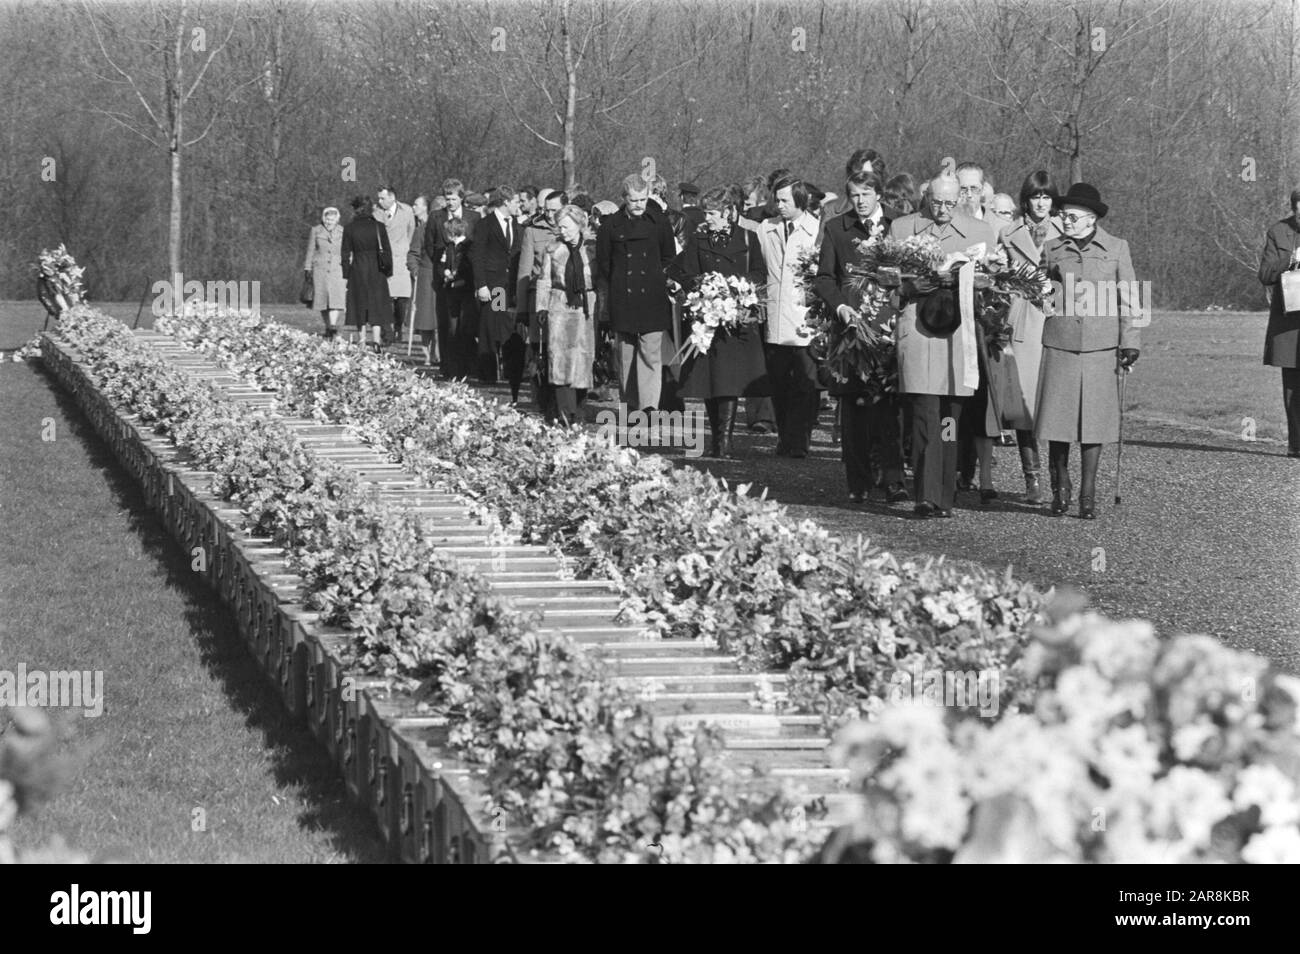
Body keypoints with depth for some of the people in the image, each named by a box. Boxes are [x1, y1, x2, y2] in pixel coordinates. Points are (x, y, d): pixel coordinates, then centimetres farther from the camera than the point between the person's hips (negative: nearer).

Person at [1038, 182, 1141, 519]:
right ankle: (1060, 489, 15)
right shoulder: (1053, 249, 9)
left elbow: (1127, 299, 7)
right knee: (1057, 417, -3)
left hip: (1101, 347, -1)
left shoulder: (1116, 248, 7)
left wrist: (1129, 342, 2)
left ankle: (1088, 497, 6)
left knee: (1094, 419, -1)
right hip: (1060, 346, 1)